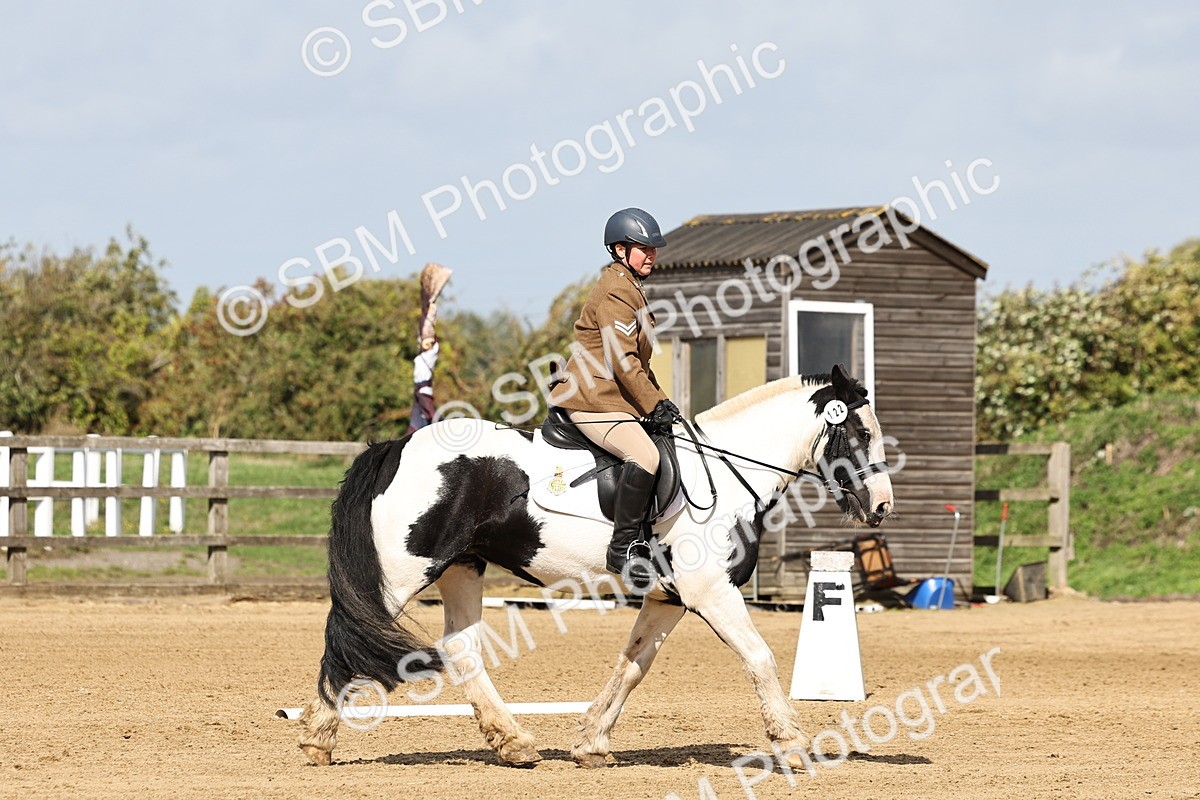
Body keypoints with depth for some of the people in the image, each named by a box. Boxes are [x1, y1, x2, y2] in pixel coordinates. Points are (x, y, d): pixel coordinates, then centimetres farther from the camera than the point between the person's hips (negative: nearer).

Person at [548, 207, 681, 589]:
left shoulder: (631, 289, 23)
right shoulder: (615, 292, -11)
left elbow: (637, 361, 27)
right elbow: (623, 361, -18)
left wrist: (661, 402, 16)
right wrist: (655, 406, -16)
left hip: (617, 397, 11)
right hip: (592, 401, -11)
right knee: (644, 456, -30)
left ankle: (642, 539, 12)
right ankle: (623, 548, -27)